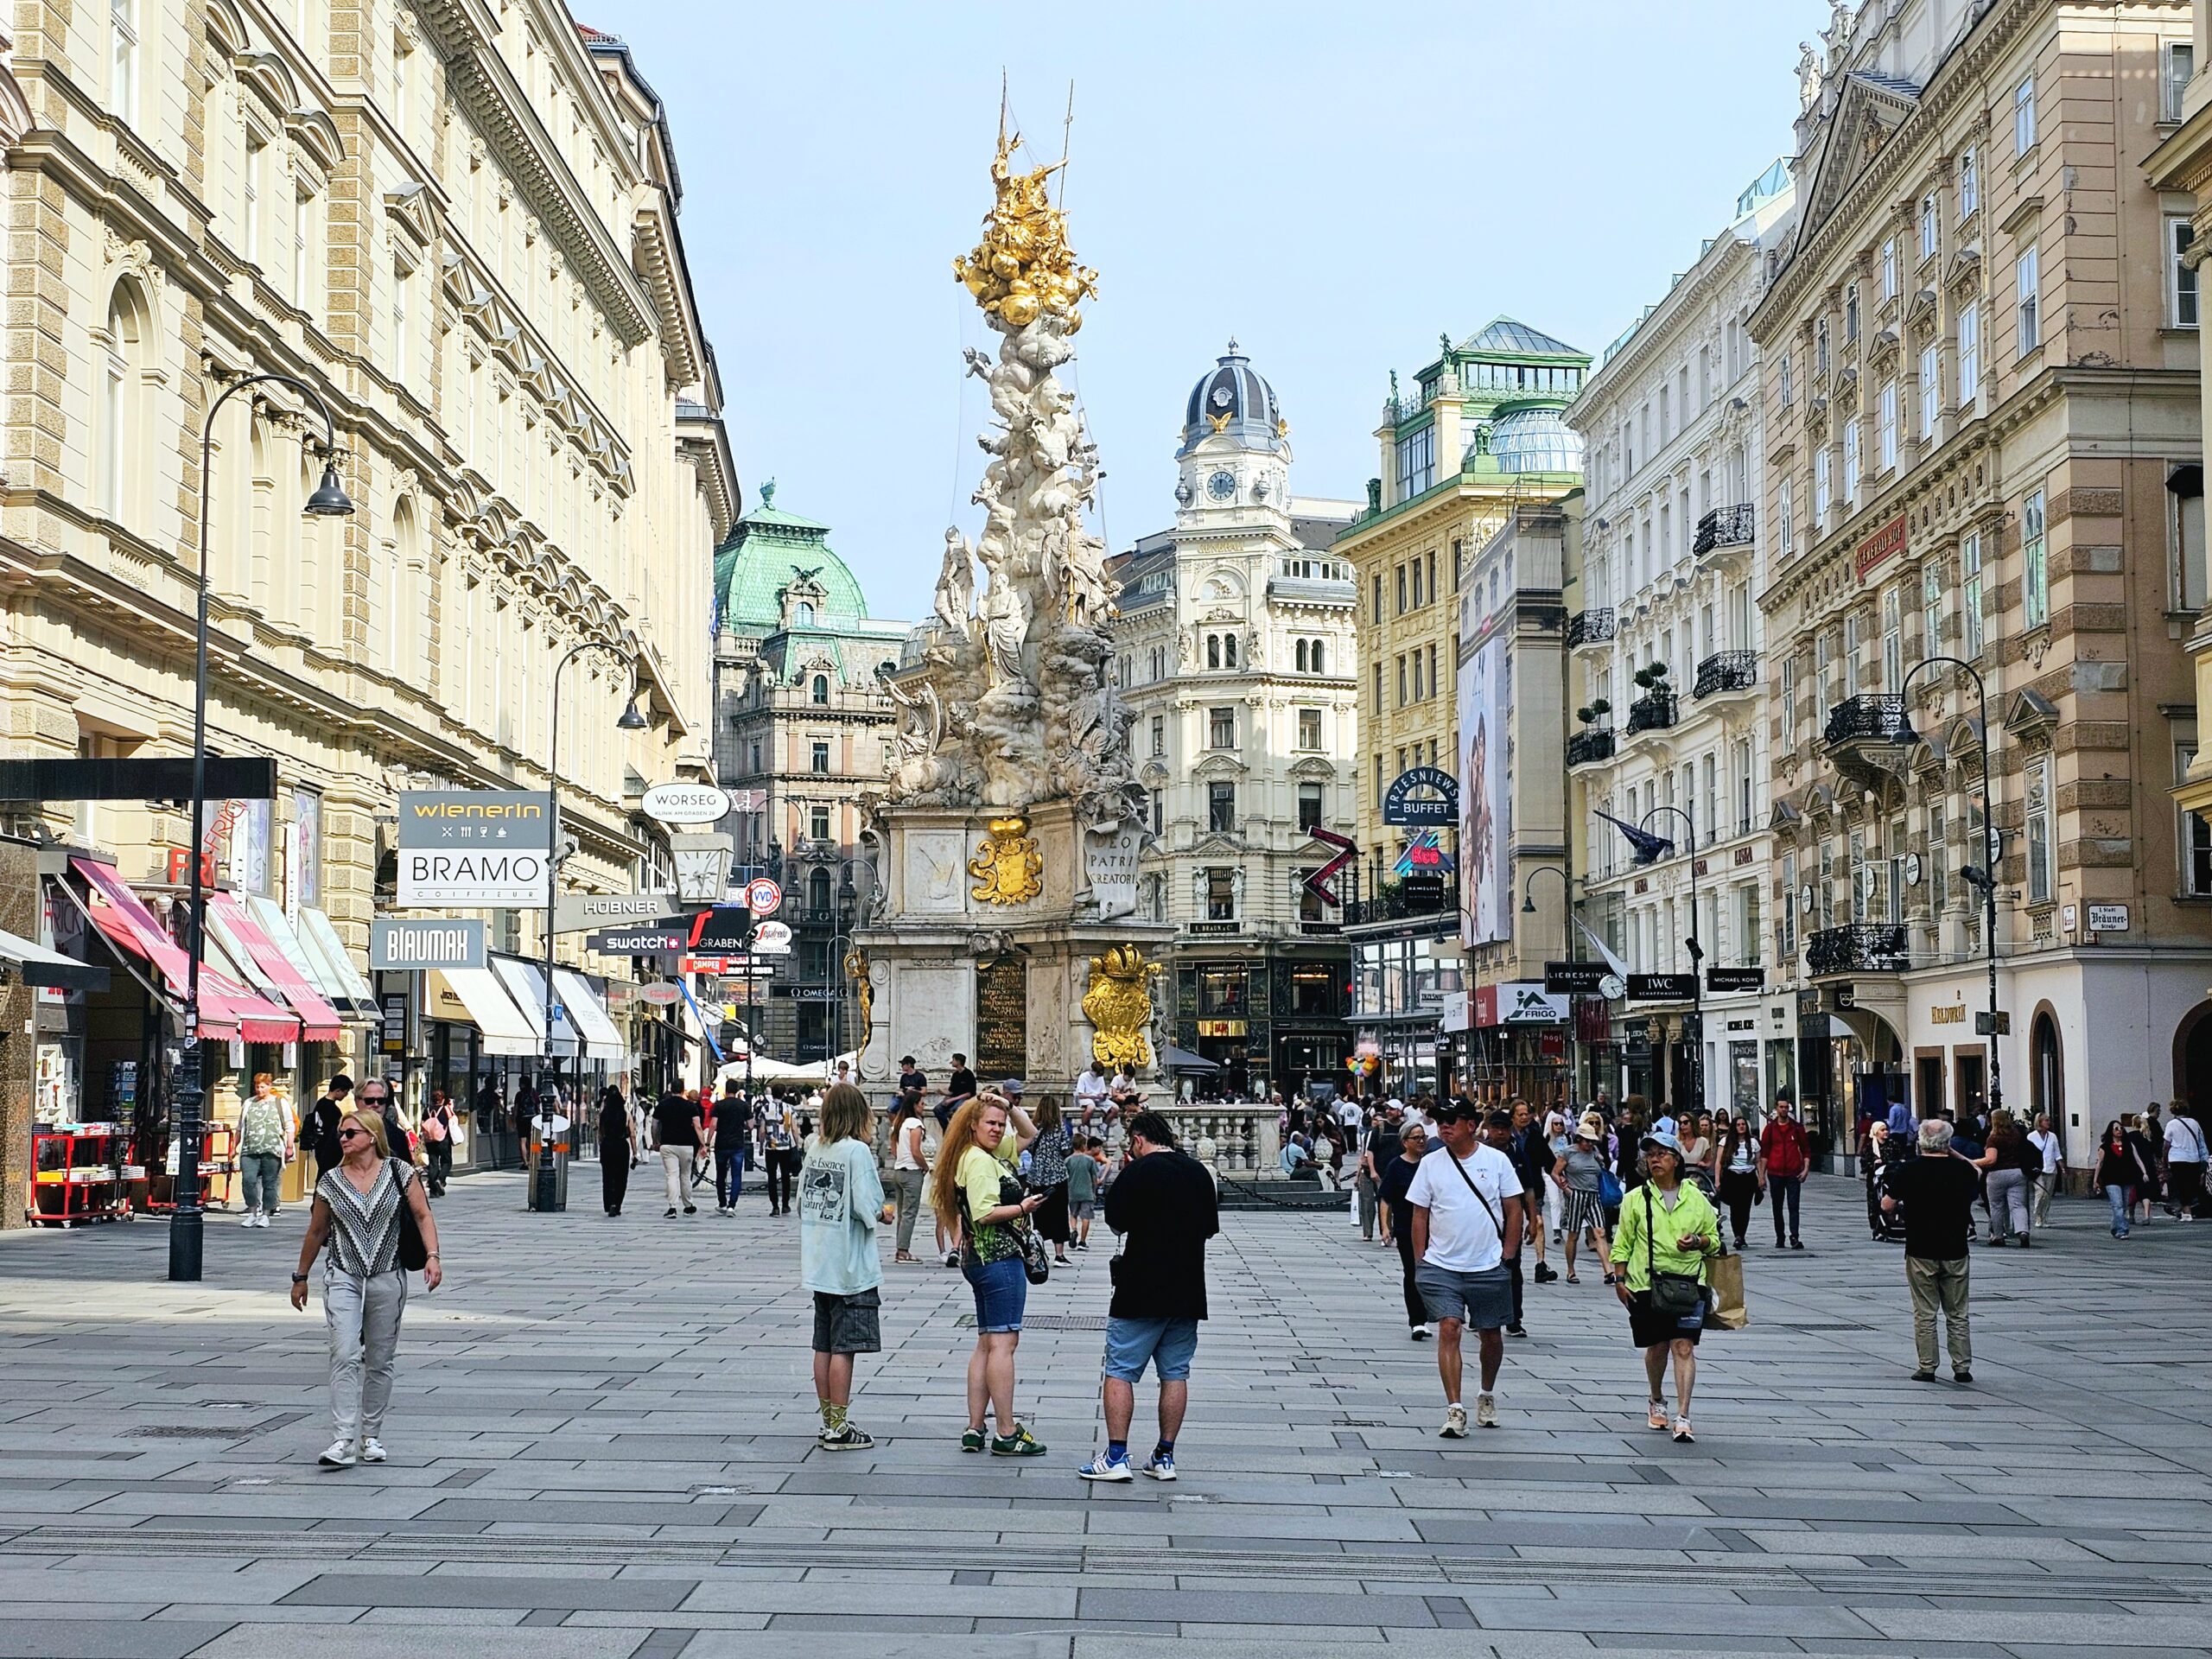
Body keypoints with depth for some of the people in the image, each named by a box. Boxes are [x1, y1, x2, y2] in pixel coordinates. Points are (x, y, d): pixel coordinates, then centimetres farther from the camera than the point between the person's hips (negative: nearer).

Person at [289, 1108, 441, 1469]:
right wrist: (300, 1277, 18)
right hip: (344, 1278, 0)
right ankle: (343, 1442, -17)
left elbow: (422, 1215, -1)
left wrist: (432, 1257, -15)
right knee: (344, 1356, -14)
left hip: (387, 1279, 0)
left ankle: (371, 1437, 22)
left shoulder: (399, 1172, -1)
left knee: (380, 1361, 9)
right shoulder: (331, 1182, 3)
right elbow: (316, 1232, 13)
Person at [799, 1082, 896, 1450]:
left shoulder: (816, 1148, 6)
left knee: (824, 1346, 12)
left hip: (819, 1264, 7)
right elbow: (867, 1207, -19)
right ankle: (839, 1429, 1)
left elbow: (803, 1198, 11)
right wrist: (882, 1214, 3)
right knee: (844, 1348, -2)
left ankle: (828, 1421, 20)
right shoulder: (857, 1150, -13)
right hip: (851, 1265, -7)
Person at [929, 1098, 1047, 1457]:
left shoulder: (992, 1154, 16)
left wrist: (1011, 1106, 15)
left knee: (987, 1343, 12)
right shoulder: (978, 1160, -14)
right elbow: (984, 1213, -22)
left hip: (982, 1259, 11)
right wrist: (1022, 1208, -19)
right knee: (1003, 1342, -9)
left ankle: (975, 1431, 14)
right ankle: (1007, 1434, -9)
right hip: (998, 1257, -11)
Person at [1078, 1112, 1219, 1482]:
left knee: (1119, 1371, 0)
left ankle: (1116, 1456, -4)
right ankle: (1164, 1457, 12)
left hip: (1141, 1292, -6)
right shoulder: (1199, 1172, 8)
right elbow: (1211, 1227, 16)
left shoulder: (1138, 1172, -11)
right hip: (1188, 1292, 6)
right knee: (1175, 1373, 10)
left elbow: (1116, 1222, -5)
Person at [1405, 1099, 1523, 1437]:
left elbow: (1514, 1210, 5)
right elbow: (1419, 1215, 6)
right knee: (1449, 1329, -14)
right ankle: (1454, 1410, -14)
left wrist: (1507, 1257, 0)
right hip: (1441, 1267, 0)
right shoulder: (1430, 1165, 2)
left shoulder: (1497, 1161, 0)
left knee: (1491, 1336, 11)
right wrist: (1420, 1263, 1)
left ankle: (1487, 1396, 36)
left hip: (1489, 1268, 0)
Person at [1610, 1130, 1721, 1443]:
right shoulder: (1637, 1199, 4)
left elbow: (1714, 1238, 14)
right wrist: (1619, 1280, -1)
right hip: (1647, 1284, 1)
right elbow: (1623, 1244, 6)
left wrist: (1698, 1242, -7)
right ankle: (1657, 1401, 37)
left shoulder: (1696, 1199, 6)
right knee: (1657, 1347, 11)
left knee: (1684, 1347, -10)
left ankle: (1683, 1418, -12)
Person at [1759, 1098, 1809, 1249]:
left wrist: (1805, 1169, -4)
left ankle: (1794, 1238, -14)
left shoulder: (1797, 1128, 6)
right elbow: (1764, 1153, 6)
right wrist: (1762, 1176, 1)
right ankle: (1780, 1238, 18)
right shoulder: (1770, 1128, 5)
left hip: (1793, 1174, -1)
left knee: (1793, 1206, -9)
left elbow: (1806, 1150, 9)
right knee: (1777, 1208, 8)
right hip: (1775, 1174, 1)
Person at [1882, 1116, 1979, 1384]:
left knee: (1925, 1314, 5)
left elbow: (1888, 1205, -2)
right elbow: (1976, 1172, 20)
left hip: (1921, 1251, -2)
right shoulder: (1963, 1170, -5)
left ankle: (1927, 1368, 6)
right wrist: (1953, 1154, 22)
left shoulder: (1908, 1170, -11)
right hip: (1955, 1251, 2)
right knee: (1957, 1314, 10)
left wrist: (1892, 1202, 19)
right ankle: (1962, 1368, 11)